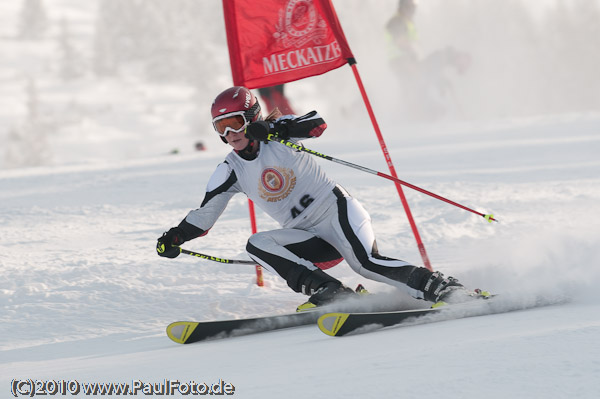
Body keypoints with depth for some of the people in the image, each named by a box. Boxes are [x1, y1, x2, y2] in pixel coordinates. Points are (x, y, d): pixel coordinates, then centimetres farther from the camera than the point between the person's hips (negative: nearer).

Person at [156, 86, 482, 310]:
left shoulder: (277, 132, -4)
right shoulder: (231, 171, 7)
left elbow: (318, 124, -22)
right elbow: (204, 216, 10)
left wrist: (276, 128, -33)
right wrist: (174, 238, -5)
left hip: (335, 209, -5)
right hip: (309, 237, 5)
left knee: (367, 264, -30)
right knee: (256, 245, -20)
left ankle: (443, 289, -25)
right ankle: (331, 294, -28)